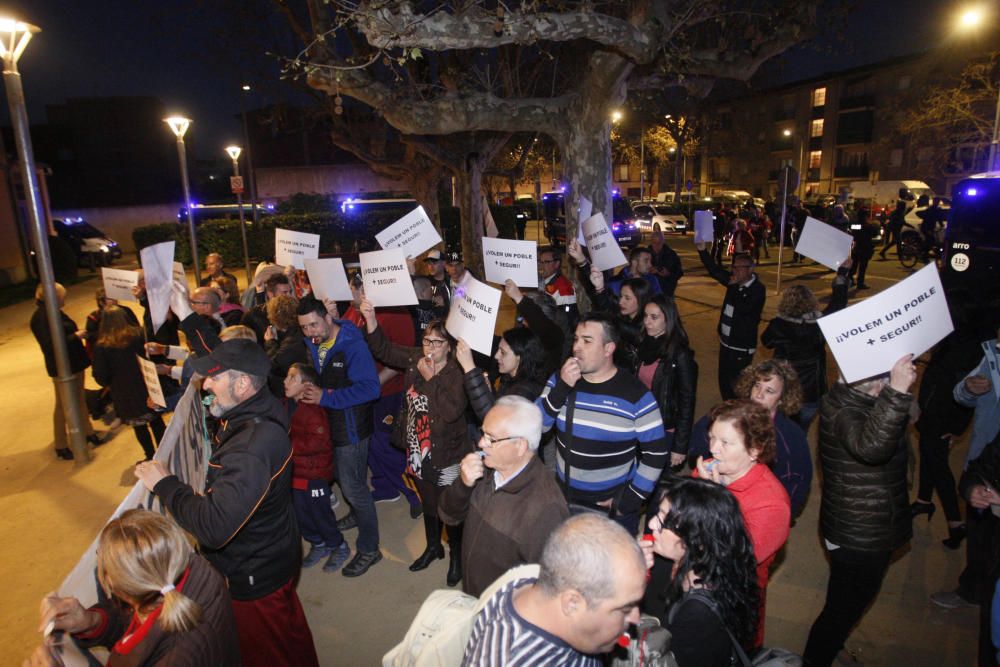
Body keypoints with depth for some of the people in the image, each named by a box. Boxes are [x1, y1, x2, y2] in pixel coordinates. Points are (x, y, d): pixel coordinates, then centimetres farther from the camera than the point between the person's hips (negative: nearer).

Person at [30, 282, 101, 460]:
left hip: (74, 363, 9)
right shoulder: (41, 317, -19)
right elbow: (50, 345, -26)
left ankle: (88, 432, 32)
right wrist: (76, 336, -20)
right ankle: (61, 446, 14)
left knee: (80, 401, 19)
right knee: (63, 406, 2)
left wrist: (78, 333, 4)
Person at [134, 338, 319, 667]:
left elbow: (214, 528, -39)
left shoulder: (251, 448, -38)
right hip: (265, 557, 9)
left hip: (254, 577, -9)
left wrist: (165, 484, -27)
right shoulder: (256, 415, -7)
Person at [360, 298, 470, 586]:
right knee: (428, 503, 26)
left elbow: (452, 410, -36)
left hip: (447, 457, -6)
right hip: (418, 452, 6)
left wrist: (430, 378, -29)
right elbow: (384, 350, 4)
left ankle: (456, 556, 37)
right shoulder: (416, 358, -6)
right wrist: (371, 319, -9)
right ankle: (433, 546, 50)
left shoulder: (457, 374, -23)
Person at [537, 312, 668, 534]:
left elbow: (655, 454, -10)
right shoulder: (560, 379, -4)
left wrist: (629, 501, -10)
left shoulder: (635, 394, -15)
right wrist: (562, 388, -22)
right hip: (563, 499, 4)